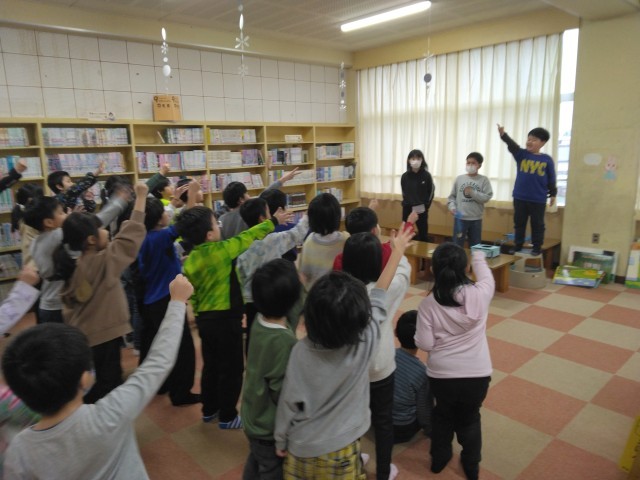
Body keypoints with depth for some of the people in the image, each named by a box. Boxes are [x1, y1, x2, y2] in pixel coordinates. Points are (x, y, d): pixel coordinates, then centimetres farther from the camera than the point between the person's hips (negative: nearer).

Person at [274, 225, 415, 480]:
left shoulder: (301, 352, -23)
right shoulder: (365, 342, -23)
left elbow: (289, 401, -12)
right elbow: (379, 296, -11)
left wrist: (281, 441, 6)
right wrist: (398, 250, 2)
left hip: (302, 447, 1)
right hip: (341, 448, 0)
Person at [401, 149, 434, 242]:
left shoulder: (426, 175, -4)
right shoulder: (405, 176, -1)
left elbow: (431, 192, 1)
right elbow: (404, 193, 8)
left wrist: (425, 206, -7)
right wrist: (408, 204, -4)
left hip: (422, 210, -1)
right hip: (408, 208, 1)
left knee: (423, 234, 6)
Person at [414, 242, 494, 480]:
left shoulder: (429, 304, -15)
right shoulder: (479, 294, -14)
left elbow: (425, 344, -13)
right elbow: (486, 277, 10)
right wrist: (478, 258, 28)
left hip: (441, 374, 0)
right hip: (477, 374, 0)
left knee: (443, 415, 28)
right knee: (470, 418, 27)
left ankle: (439, 459, 46)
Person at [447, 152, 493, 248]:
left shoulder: (484, 180, 0)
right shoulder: (459, 178, 4)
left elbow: (487, 197, -8)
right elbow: (452, 196, 4)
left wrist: (473, 193, -16)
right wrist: (452, 206, -11)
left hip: (476, 219, 0)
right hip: (460, 218, 1)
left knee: (475, 246, 12)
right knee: (457, 245, 8)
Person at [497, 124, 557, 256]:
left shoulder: (547, 160, -2)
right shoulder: (521, 154, 1)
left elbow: (551, 179, 4)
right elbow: (512, 145, -18)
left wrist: (553, 194, 6)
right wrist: (503, 135, -35)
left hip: (538, 199, -2)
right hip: (520, 197, 2)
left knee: (537, 224, 8)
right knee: (519, 223, 11)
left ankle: (537, 247, 20)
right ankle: (518, 246, 23)